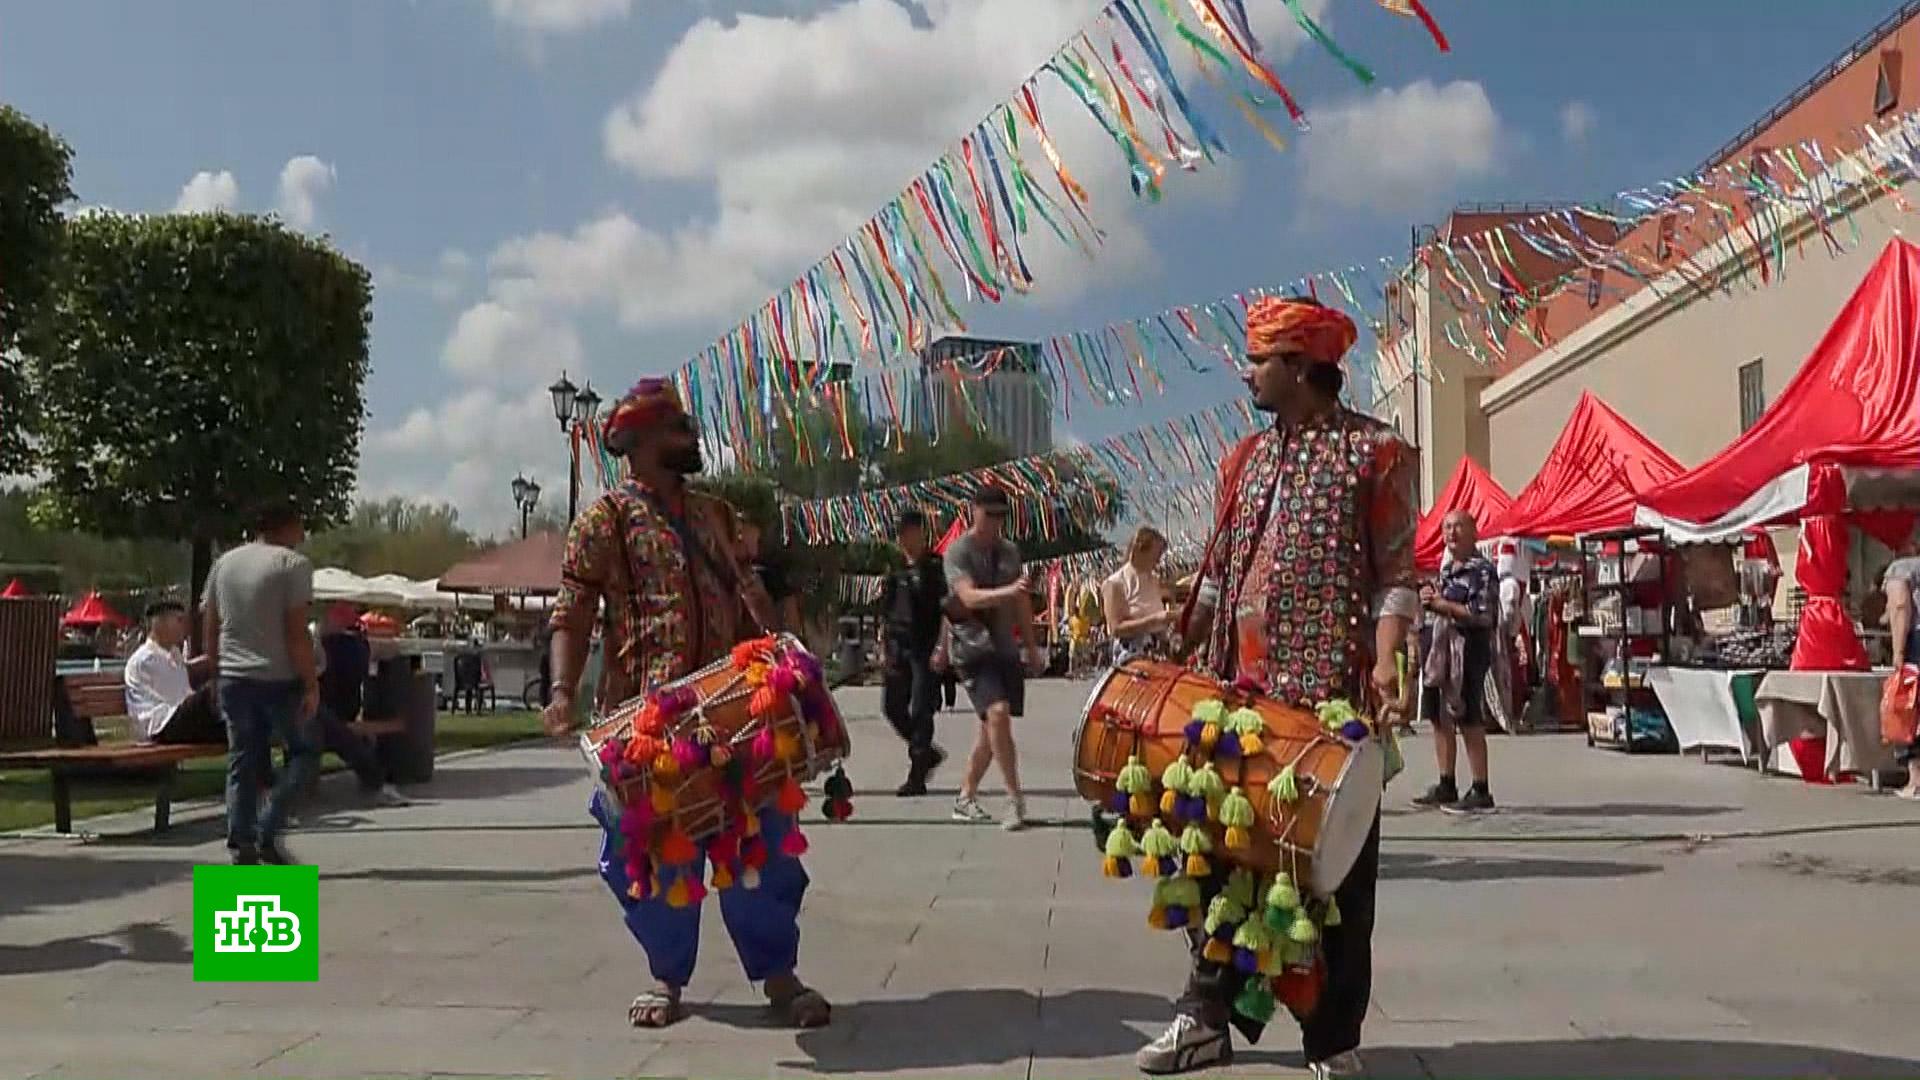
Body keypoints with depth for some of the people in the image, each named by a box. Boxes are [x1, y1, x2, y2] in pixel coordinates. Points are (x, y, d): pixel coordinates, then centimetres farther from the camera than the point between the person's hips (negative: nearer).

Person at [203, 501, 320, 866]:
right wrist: (311, 685, -11)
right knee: (304, 752, 9)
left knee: (242, 762, 10)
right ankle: (268, 832, -2)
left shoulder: (224, 563, 13)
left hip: (234, 679, 6)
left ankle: (241, 844, 7)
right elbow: (297, 633, -13)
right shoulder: (293, 564, -7)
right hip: (279, 678, -6)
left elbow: (210, 627, 14)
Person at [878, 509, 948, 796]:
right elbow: (886, 612, 19)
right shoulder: (896, 571, 13)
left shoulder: (935, 567, -6)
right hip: (899, 648, 7)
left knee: (920, 711, -6)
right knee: (892, 705, 7)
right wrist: (883, 645, 15)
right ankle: (928, 753, 27)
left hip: (926, 650, -7)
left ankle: (917, 777, 0)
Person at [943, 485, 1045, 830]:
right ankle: (1015, 799, -17)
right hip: (971, 647, -7)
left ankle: (966, 798, 21)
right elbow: (969, 597, -22)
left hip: (1005, 648, 7)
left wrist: (1032, 646, 21)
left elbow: (1022, 601, 21)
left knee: (992, 725, 7)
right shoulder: (958, 551, -8)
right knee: (997, 712, -22)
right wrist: (1007, 591, -37)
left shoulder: (1009, 551, 13)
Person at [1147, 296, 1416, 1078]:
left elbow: (1395, 574, -7)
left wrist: (1384, 662, -20)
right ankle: (1207, 1016, 21)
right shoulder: (1246, 457, 15)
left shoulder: (1376, 451, -2)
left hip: (1329, 691, -6)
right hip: (1236, 686, 6)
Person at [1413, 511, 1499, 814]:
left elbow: (1484, 615, -18)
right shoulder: (1446, 569, 19)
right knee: (1440, 718, 11)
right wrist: (1430, 601, 8)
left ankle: (1481, 791, -1)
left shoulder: (1482, 569, -8)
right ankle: (1446, 786, 20)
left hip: (1469, 649, -9)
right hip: (1441, 649, 9)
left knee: (1469, 720, -7)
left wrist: (1443, 604, -13)